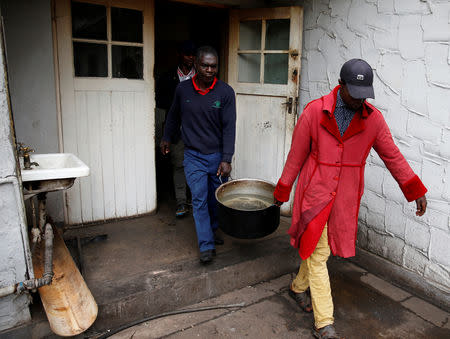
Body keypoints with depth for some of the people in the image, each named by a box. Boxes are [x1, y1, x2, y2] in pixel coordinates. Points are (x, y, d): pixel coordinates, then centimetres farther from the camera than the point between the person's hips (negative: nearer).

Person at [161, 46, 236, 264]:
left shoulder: (225, 92, -9)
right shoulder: (183, 90, -4)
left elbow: (229, 128, -12)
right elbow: (174, 116, 15)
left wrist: (226, 159, -17)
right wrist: (167, 137, 26)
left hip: (217, 155, 0)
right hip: (194, 156, 0)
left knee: (215, 199, 13)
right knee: (199, 200, -3)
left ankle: (212, 230, 38)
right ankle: (206, 245, 6)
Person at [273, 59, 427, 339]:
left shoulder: (373, 118, -2)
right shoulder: (315, 111, -8)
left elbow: (392, 156, 6)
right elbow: (296, 155, -2)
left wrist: (415, 190, 2)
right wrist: (283, 191, 2)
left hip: (345, 197, 3)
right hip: (314, 192, -2)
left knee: (317, 247, 15)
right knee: (317, 254, 0)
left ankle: (299, 287, 43)